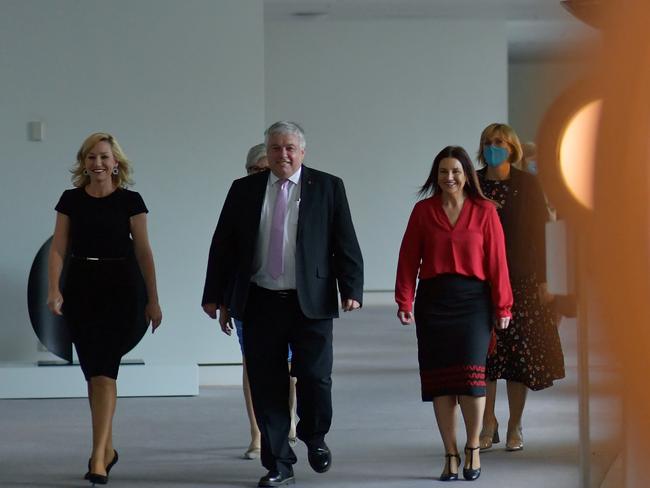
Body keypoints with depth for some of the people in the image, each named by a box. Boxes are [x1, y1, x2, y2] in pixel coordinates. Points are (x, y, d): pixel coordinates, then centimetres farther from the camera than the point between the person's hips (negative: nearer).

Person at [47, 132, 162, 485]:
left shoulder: (130, 201, -1)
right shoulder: (71, 200, 5)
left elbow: (143, 251, 1)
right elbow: (58, 248, 2)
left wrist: (153, 299, 0)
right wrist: (53, 290, -12)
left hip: (117, 288, -3)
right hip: (80, 287, 3)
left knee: (104, 370, -12)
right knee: (92, 372, 9)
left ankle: (98, 457, -15)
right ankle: (107, 448, 22)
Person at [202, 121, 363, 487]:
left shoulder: (328, 188, 3)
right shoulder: (244, 190, 8)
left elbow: (345, 243, 0)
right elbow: (223, 246, 9)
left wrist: (351, 290, -9)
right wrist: (216, 296, 6)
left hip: (311, 302, -2)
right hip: (260, 303, 2)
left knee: (315, 378, -4)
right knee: (267, 386, 4)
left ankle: (315, 438, 26)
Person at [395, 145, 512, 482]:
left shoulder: (484, 211, 3)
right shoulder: (423, 211, 6)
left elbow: (496, 261, 0)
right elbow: (409, 258, 4)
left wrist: (502, 305, -3)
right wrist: (404, 302, -4)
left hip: (472, 299, -2)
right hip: (433, 300, 2)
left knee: (470, 374, -11)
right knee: (439, 378, 1)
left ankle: (473, 447, 10)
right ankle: (451, 455, 9)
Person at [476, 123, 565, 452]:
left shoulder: (527, 185, 2)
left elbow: (537, 234, 0)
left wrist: (541, 281, -6)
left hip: (520, 279, -1)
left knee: (519, 351, 0)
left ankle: (515, 427, 9)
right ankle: (488, 424, 11)